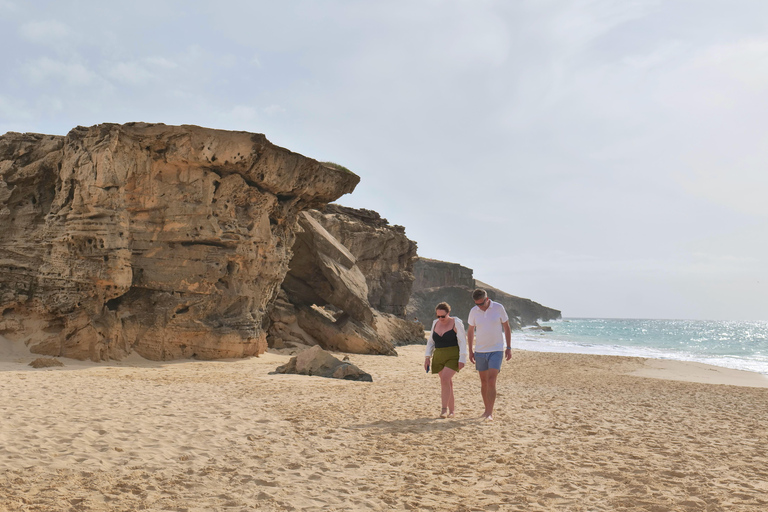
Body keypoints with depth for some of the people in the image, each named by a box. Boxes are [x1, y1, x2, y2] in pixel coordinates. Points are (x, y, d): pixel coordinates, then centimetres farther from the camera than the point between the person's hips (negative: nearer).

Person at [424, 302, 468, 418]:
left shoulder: (456, 323, -7)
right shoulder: (436, 323, 9)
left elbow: (462, 341, -10)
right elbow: (431, 341, 16)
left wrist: (462, 359, -16)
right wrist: (427, 358, 8)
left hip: (453, 357, -5)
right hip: (439, 357, 5)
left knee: (445, 379, -20)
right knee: (447, 383, 7)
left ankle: (444, 409, -15)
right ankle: (451, 410, 14)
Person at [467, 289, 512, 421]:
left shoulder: (499, 308, -7)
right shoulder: (474, 311, -2)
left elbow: (506, 328, 2)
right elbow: (470, 331, 10)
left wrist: (509, 347, 0)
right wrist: (470, 351, 8)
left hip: (496, 350, -3)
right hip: (480, 351, 3)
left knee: (491, 381, -13)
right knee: (484, 382, 10)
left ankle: (490, 413, -12)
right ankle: (487, 409, 23)